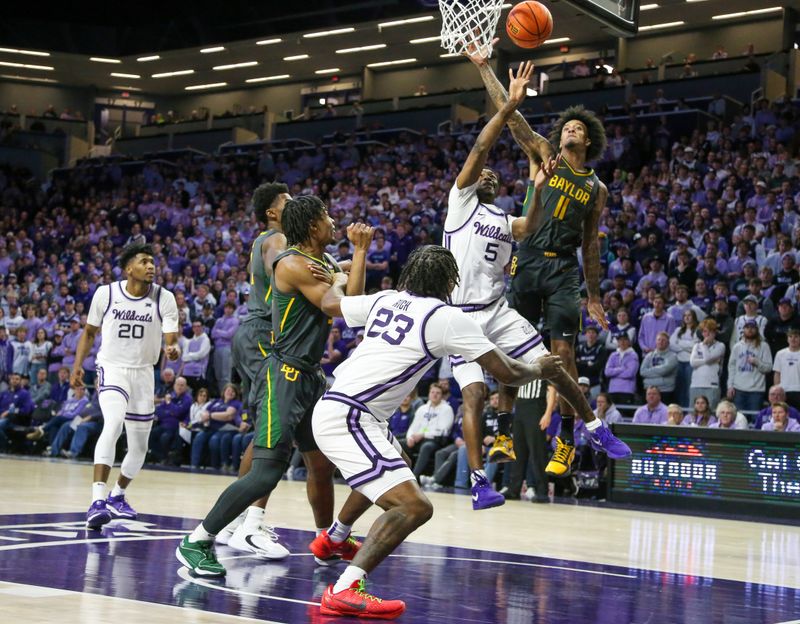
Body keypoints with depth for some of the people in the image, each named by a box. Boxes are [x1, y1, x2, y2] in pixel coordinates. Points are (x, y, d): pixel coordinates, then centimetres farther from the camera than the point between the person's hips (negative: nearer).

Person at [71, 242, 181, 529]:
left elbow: (171, 338, -14)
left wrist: (173, 350, -36)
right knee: (113, 424, -30)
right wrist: (77, 365, -2)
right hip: (111, 369, -3)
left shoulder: (164, 298, -7)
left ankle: (117, 496, 37)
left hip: (143, 373, 3)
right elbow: (89, 332, 7)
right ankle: (97, 500, -36)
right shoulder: (106, 293, -7)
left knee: (139, 447, 11)